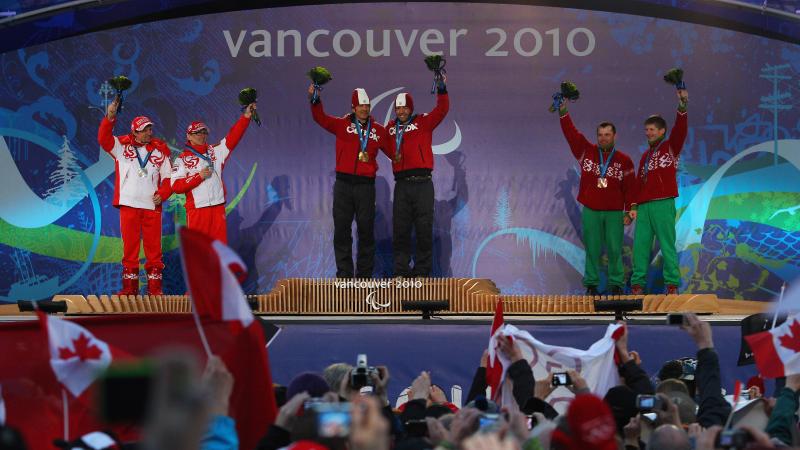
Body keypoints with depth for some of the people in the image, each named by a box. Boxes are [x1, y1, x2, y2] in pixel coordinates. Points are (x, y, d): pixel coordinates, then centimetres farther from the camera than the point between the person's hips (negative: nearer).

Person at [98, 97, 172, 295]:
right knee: (130, 246, 3)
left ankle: (155, 286, 7)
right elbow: (103, 138, -11)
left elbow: (168, 177, 10)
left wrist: (162, 194, -7)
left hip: (152, 205, 1)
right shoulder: (122, 145, 5)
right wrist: (110, 117, -25)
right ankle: (130, 286, 10)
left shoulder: (160, 150, 7)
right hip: (129, 204, -1)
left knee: (154, 247, 1)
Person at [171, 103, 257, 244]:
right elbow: (176, 186, -7)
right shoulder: (182, 159, 2)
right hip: (197, 209, -4)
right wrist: (199, 176, -14)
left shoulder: (215, 152, 11)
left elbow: (233, 137, 3)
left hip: (218, 206, 4)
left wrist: (246, 116, -7)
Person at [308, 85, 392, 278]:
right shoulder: (342, 124, 5)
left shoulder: (378, 130, 8)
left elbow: (394, 152, 11)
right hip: (344, 184, 0)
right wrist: (314, 99, -19)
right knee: (342, 230, 2)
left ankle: (364, 274, 11)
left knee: (366, 231, 4)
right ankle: (344, 273, 9)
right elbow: (321, 118, -6)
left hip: (366, 185, 0)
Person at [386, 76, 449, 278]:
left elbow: (442, 110, -6)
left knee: (424, 229, 0)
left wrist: (441, 89, -14)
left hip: (422, 184, -3)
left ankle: (422, 271, 6)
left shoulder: (423, 122, 4)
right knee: (400, 230, 5)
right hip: (401, 185, 3)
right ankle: (401, 271, 11)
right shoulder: (391, 127, 14)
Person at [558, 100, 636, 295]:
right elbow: (571, 132, -1)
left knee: (615, 249, -1)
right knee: (592, 249, 2)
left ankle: (616, 284, 6)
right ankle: (591, 284, 8)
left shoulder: (624, 161, 5)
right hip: (590, 211, 1)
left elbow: (630, 188, 4)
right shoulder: (586, 151, 6)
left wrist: (629, 211, -1)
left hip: (614, 213, -1)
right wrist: (563, 111, -11)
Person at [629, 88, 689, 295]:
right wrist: (634, 206, 8)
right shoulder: (645, 155, 22)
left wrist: (682, 107, -28)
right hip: (644, 206, 6)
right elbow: (639, 182, 18)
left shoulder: (671, 147, 5)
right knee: (640, 245, 4)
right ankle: (637, 283, 8)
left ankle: (672, 285, -5)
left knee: (667, 245, -6)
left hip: (663, 205, -6)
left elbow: (680, 131, -14)